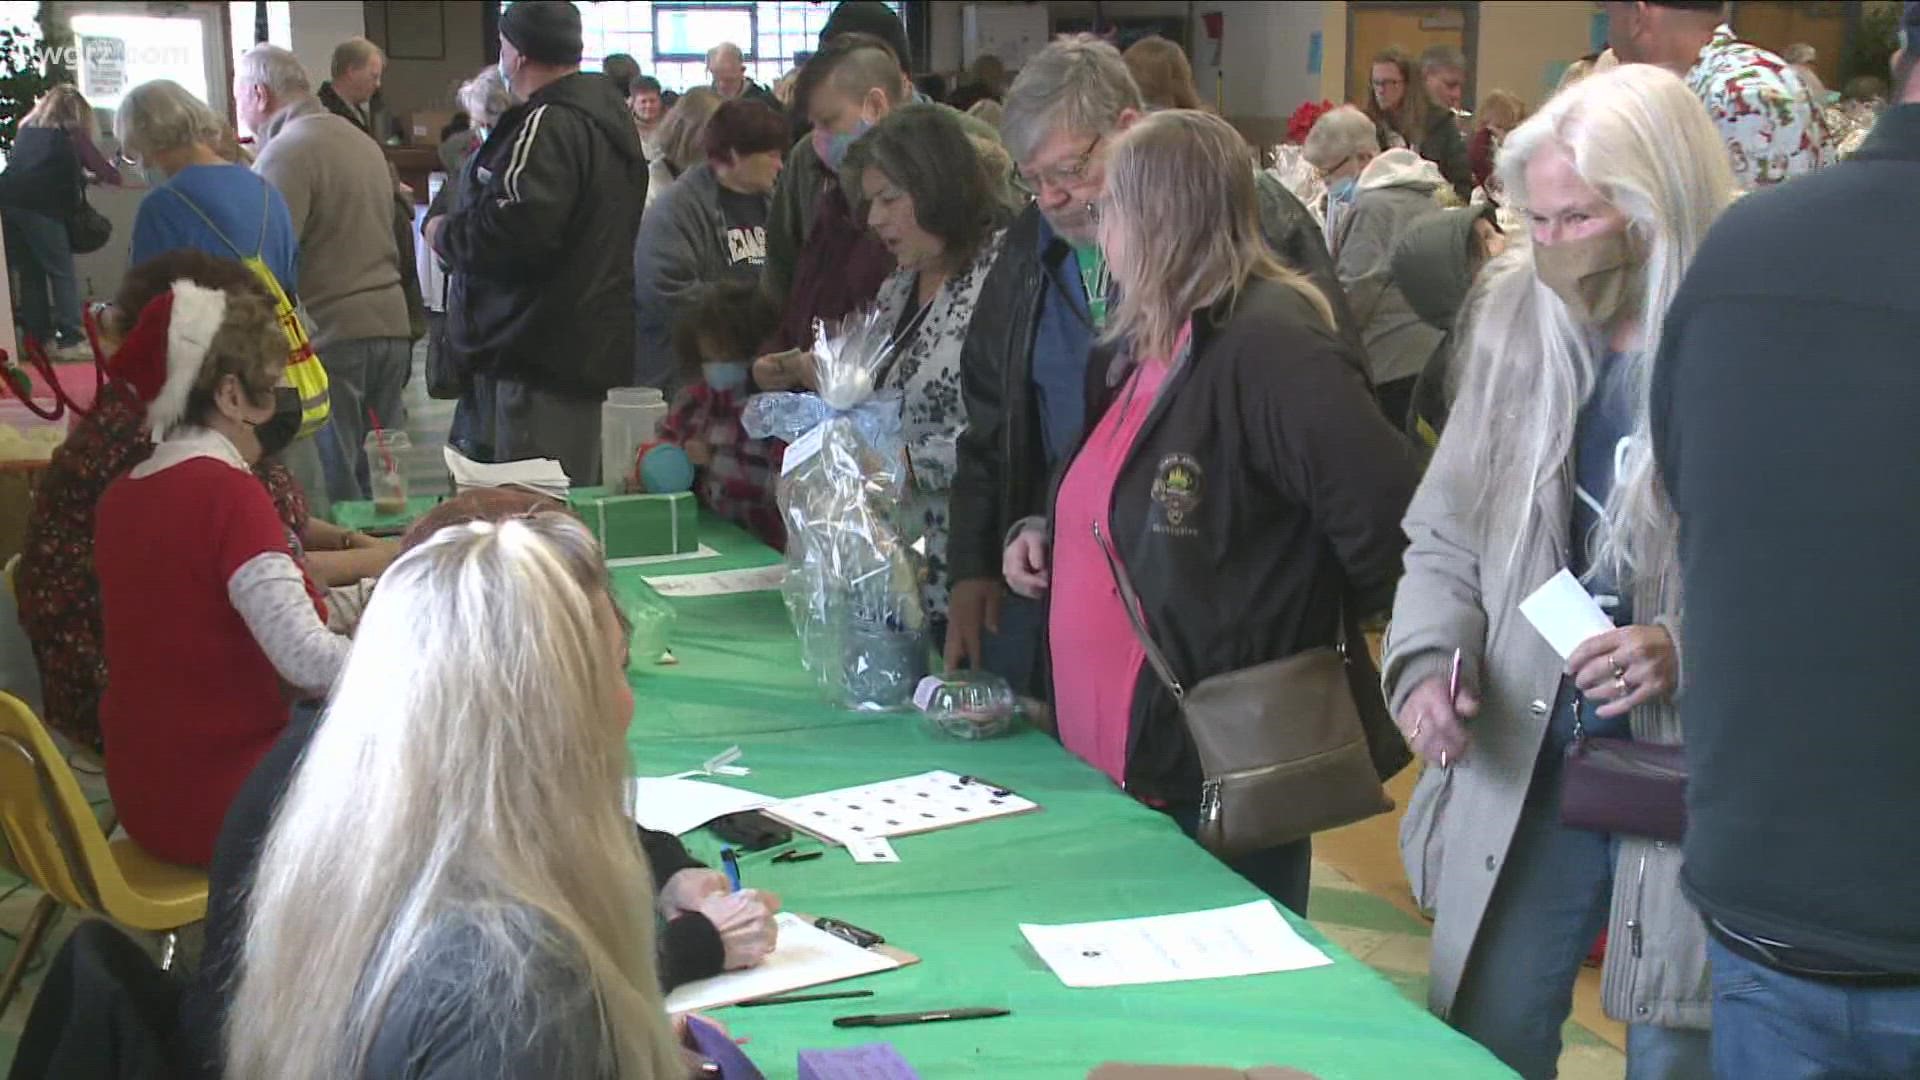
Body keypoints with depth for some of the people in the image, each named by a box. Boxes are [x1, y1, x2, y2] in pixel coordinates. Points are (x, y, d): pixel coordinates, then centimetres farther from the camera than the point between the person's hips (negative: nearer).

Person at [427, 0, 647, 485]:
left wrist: (444, 234, -7)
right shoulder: (608, 114, 17)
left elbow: (514, 232, -27)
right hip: (590, 347, 11)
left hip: (541, 353, -11)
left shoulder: (546, 125, -16)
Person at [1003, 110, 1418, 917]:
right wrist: (1046, 537, 8)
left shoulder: (1268, 344, -20)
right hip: (1120, 759, 9)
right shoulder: (1146, 343, 11)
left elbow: (1389, 512, -27)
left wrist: (1320, 631, -12)